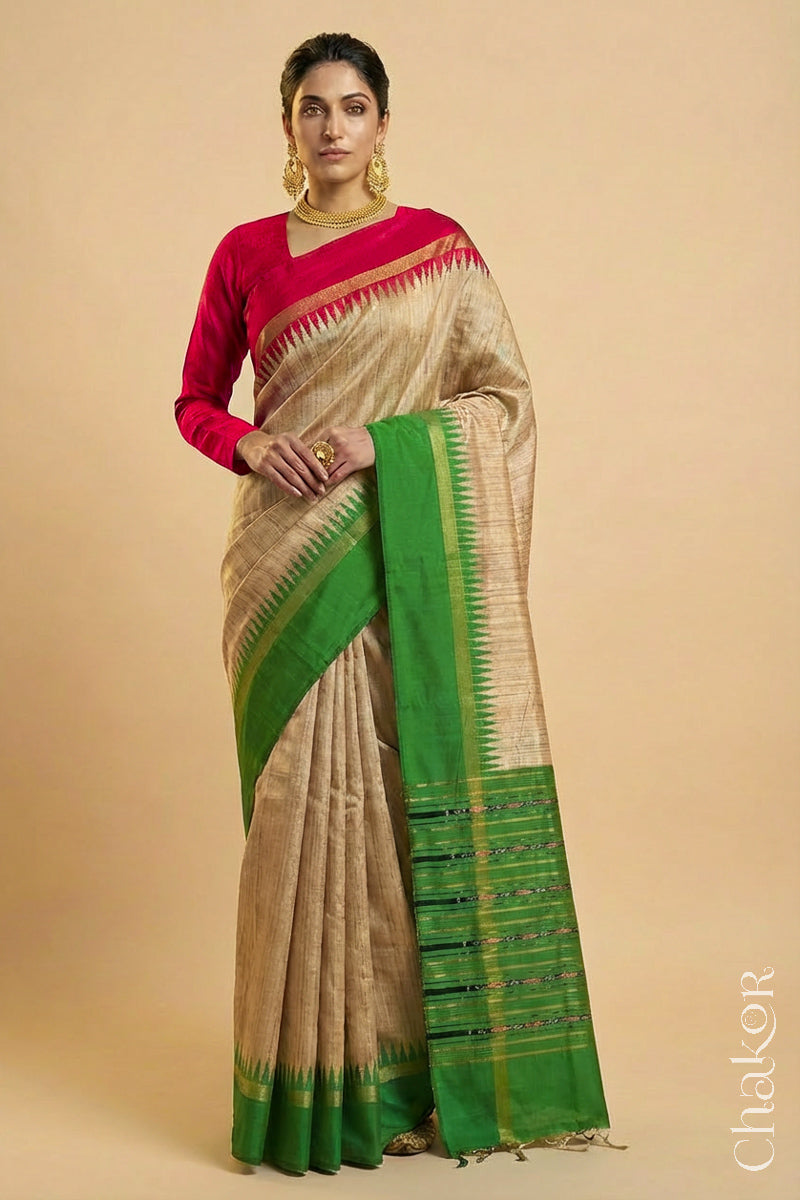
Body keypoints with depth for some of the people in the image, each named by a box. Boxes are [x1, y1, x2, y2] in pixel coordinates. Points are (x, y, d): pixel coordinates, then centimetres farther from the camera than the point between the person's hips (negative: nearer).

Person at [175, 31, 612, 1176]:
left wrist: (386, 440, -12)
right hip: (291, 553, 1)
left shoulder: (439, 246, 7)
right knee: (309, 788, -2)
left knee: (426, 784, -1)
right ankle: (317, 1073, 11)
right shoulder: (245, 251, 10)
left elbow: (505, 395, 2)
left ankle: (432, 1055, 13)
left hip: (411, 551, 0)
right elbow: (195, 400, 13)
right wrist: (253, 443, -9)